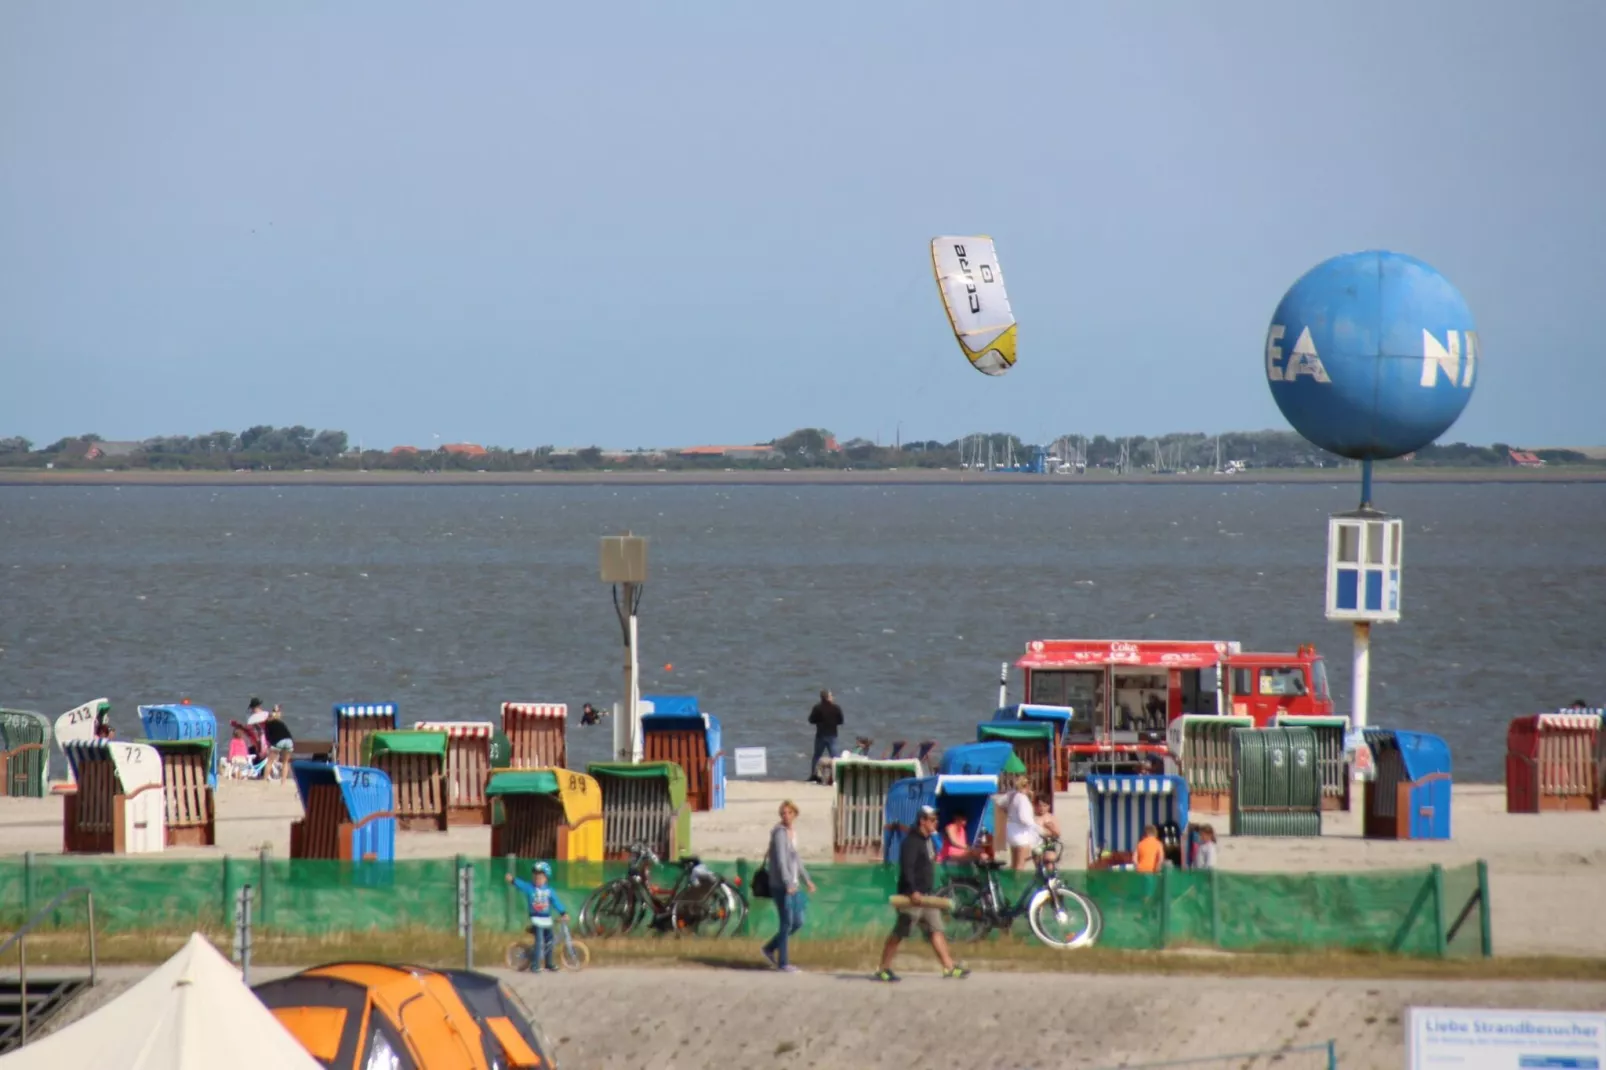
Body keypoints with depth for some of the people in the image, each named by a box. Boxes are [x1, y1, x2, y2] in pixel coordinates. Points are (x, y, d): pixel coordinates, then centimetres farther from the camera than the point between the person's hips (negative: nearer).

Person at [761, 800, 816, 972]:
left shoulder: (793, 832, 14)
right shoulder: (780, 833, -12)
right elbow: (780, 860, -21)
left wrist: (807, 879, 29)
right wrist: (788, 883, -29)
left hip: (792, 885, 9)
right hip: (782, 885, -9)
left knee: (798, 922, 12)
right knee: (787, 923, -3)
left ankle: (770, 948, 25)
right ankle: (782, 963, 6)